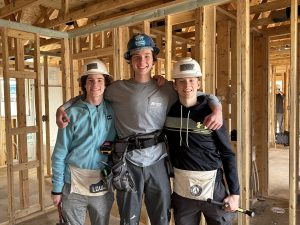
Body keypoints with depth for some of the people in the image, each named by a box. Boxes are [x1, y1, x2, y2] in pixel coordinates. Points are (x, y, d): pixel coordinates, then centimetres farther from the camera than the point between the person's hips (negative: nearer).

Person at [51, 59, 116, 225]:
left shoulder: (113, 110, 0)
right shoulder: (72, 113, -7)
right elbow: (60, 153, -4)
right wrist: (57, 188, -3)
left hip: (103, 184, 2)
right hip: (74, 183, -2)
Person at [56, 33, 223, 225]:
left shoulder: (167, 89, 1)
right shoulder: (118, 88, 1)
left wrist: (217, 109, -12)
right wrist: (63, 107, 0)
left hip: (157, 161, 1)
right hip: (128, 162, 0)